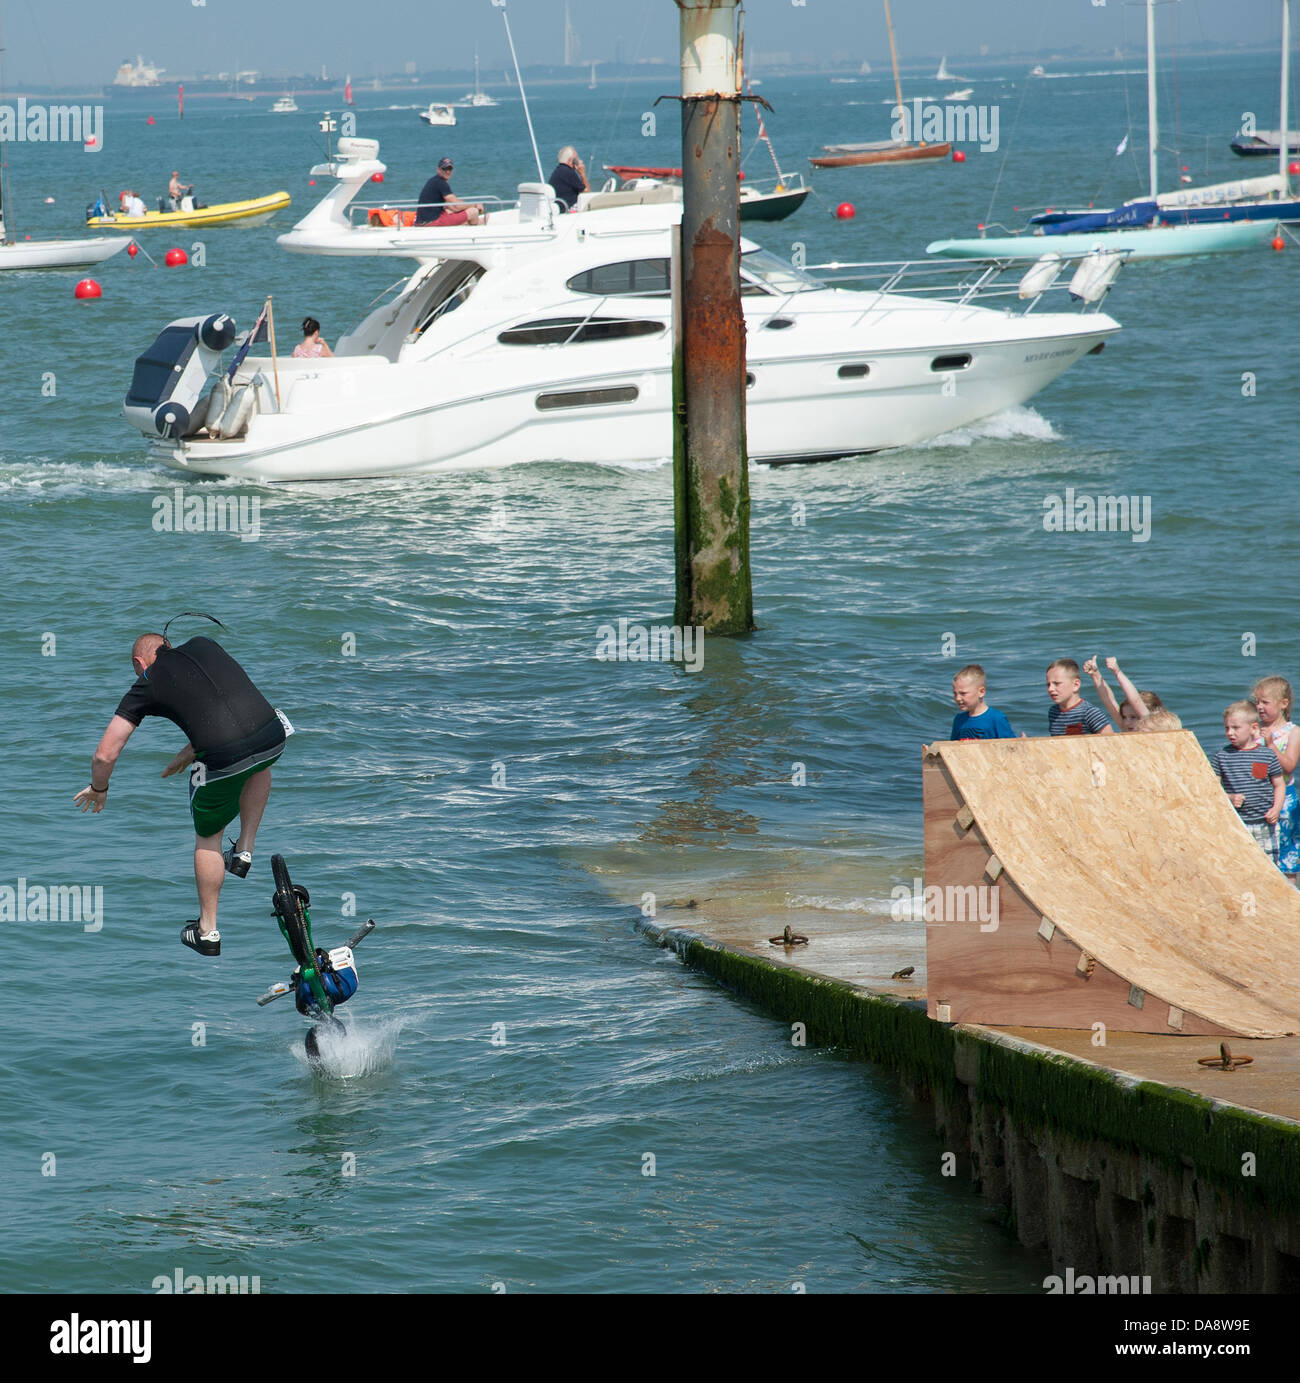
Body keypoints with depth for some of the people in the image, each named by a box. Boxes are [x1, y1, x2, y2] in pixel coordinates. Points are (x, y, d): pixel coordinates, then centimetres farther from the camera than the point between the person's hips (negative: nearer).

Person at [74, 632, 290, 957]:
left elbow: (105, 755, 11)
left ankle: (207, 931, 27)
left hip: (223, 757, -3)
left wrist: (98, 789, 31)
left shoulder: (146, 685, 12)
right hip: (272, 735, 3)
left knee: (207, 839, 21)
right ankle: (243, 850, 35)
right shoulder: (204, 646, 24)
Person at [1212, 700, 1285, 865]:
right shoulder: (1221, 756, 0)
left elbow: (1279, 785, 8)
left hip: (1264, 825, 0)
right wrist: (1229, 798, -16)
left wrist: (1276, 809, -7)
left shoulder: (1267, 755, 0)